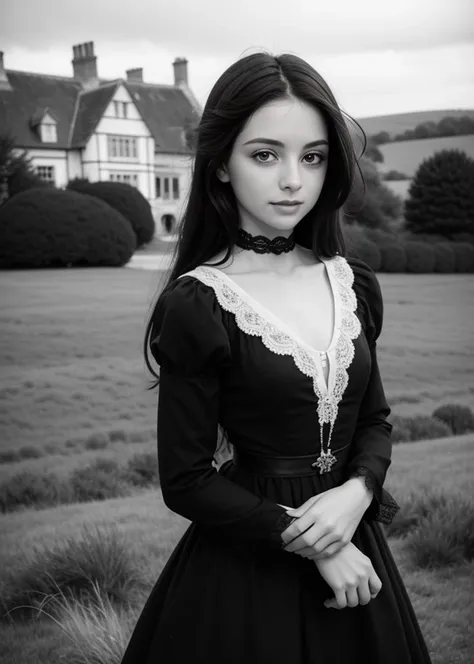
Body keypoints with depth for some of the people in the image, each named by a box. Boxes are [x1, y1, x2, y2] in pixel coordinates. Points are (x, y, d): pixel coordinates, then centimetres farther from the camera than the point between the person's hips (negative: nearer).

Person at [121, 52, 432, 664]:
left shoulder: (354, 285, -2)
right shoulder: (195, 305, -17)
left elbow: (375, 420, 7)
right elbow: (186, 482, -14)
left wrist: (356, 493, -12)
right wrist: (308, 542, -15)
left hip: (352, 549, 5)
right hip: (245, 574, -5)